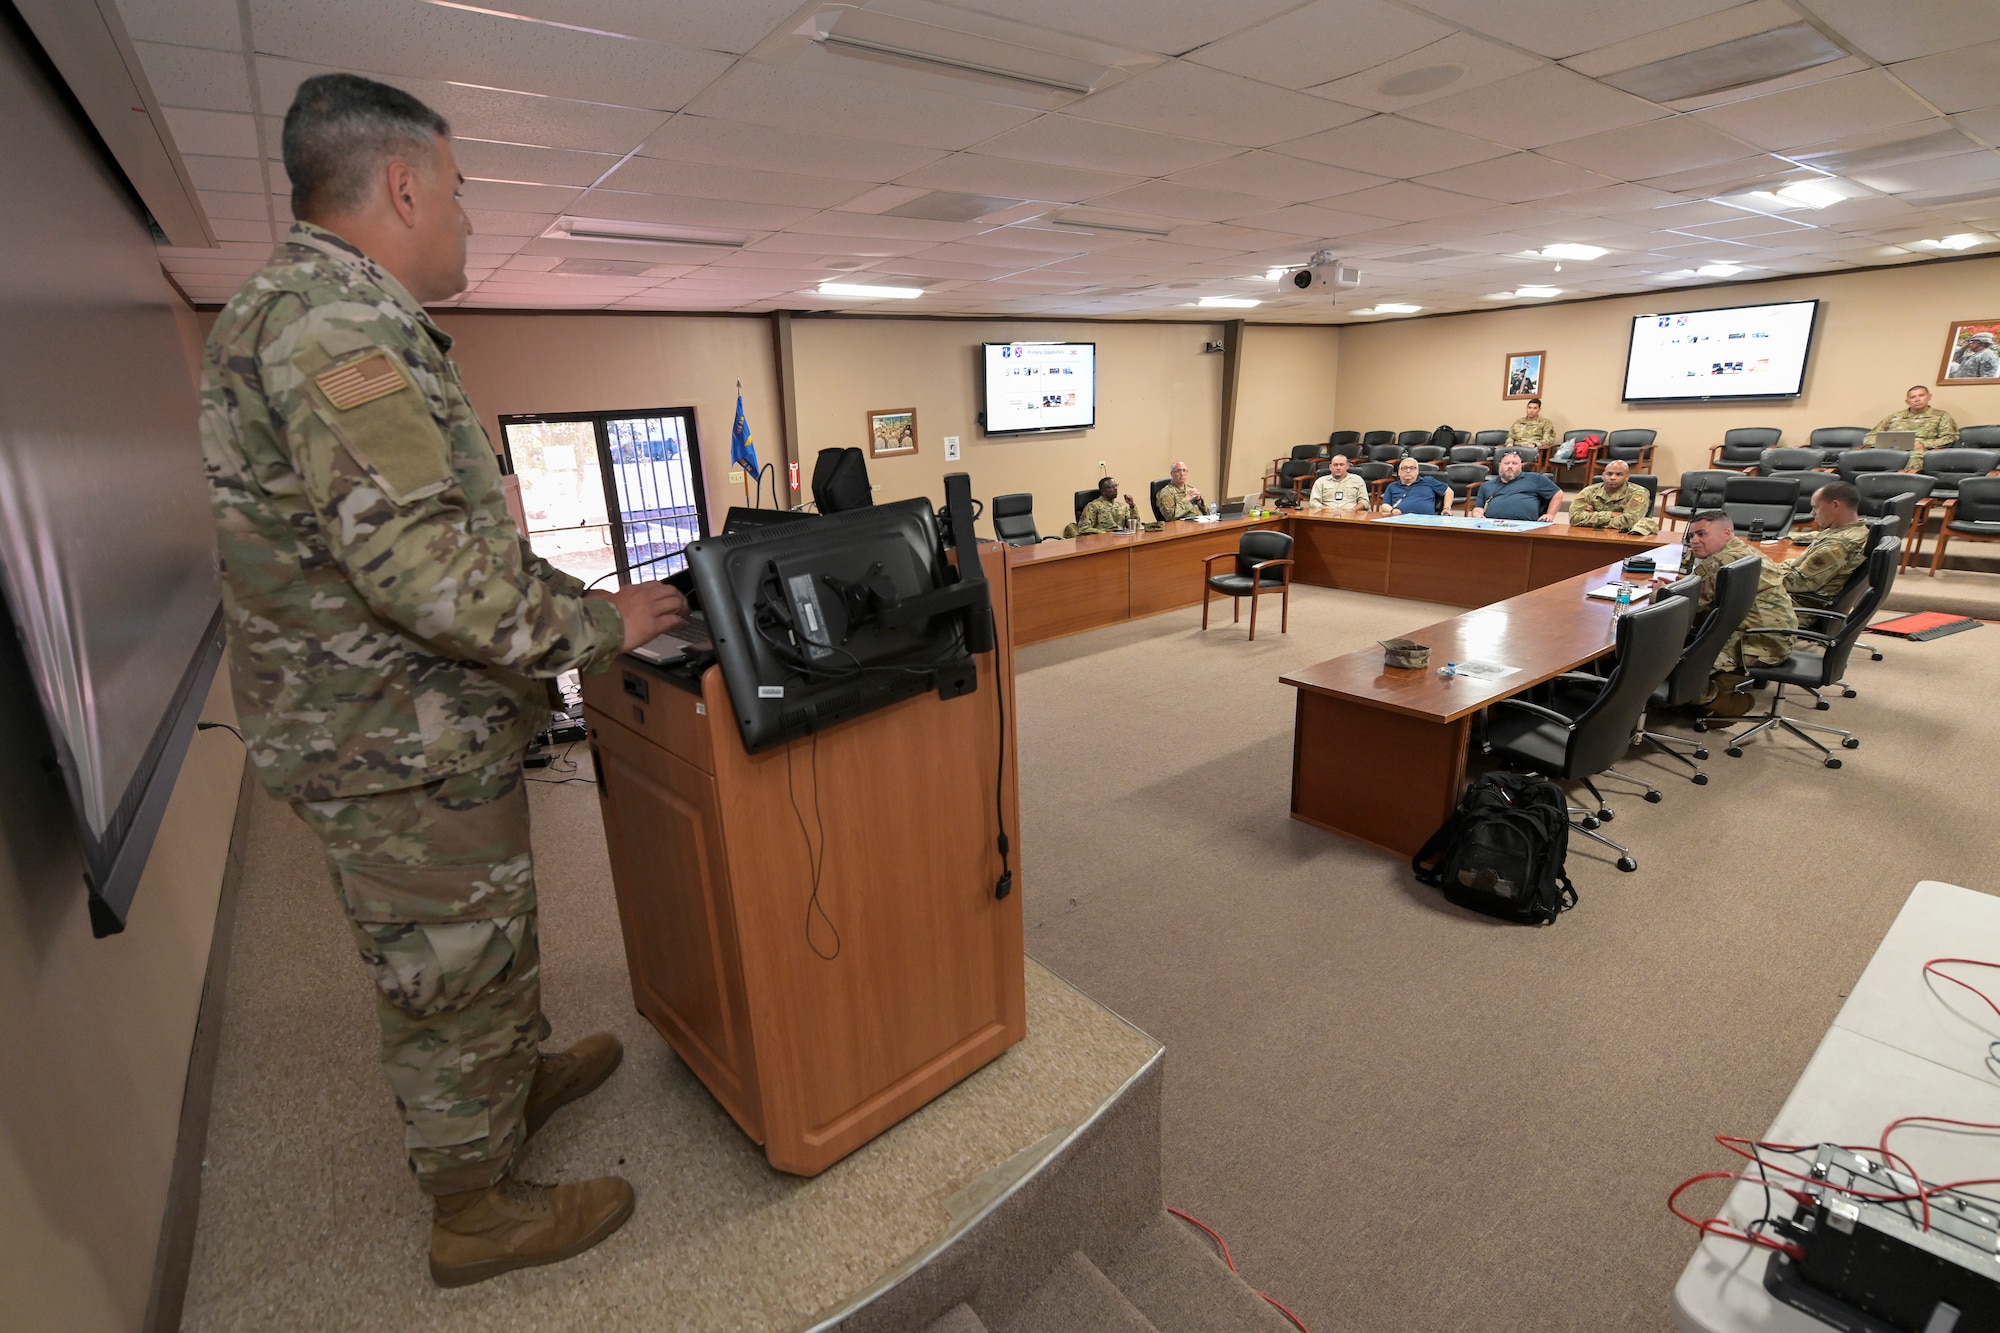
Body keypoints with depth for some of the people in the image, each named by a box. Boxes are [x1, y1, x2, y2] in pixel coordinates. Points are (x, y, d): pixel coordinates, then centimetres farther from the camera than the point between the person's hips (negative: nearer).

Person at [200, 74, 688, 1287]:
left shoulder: (306, 311, 14)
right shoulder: (340, 327, -21)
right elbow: (428, 569, -30)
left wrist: (563, 593, 15)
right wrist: (599, 626, -18)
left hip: (400, 725, 10)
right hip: (409, 749, -10)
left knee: (488, 937, 26)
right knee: (455, 971, 8)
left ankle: (521, 1077, 49)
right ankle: (479, 1212, 30)